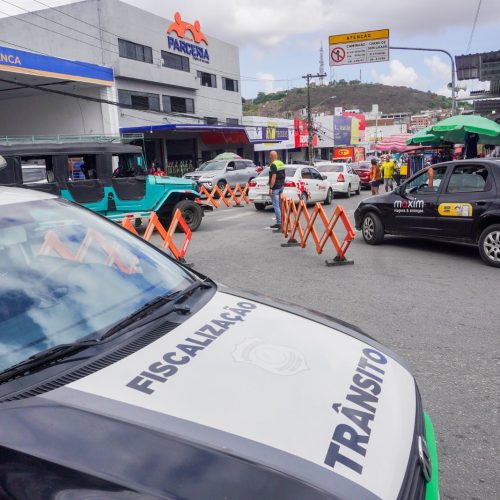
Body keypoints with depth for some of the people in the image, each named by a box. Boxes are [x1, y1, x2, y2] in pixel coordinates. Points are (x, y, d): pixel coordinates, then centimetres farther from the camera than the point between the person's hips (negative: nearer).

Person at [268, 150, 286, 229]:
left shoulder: (273, 165, -15)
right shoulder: (281, 163, 12)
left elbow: (274, 177, -22)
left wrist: (270, 188, -22)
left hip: (275, 187, -9)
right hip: (281, 185, 9)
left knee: (276, 206, -6)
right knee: (280, 205, 15)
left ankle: (278, 223, -7)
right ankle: (282, 221, 20)